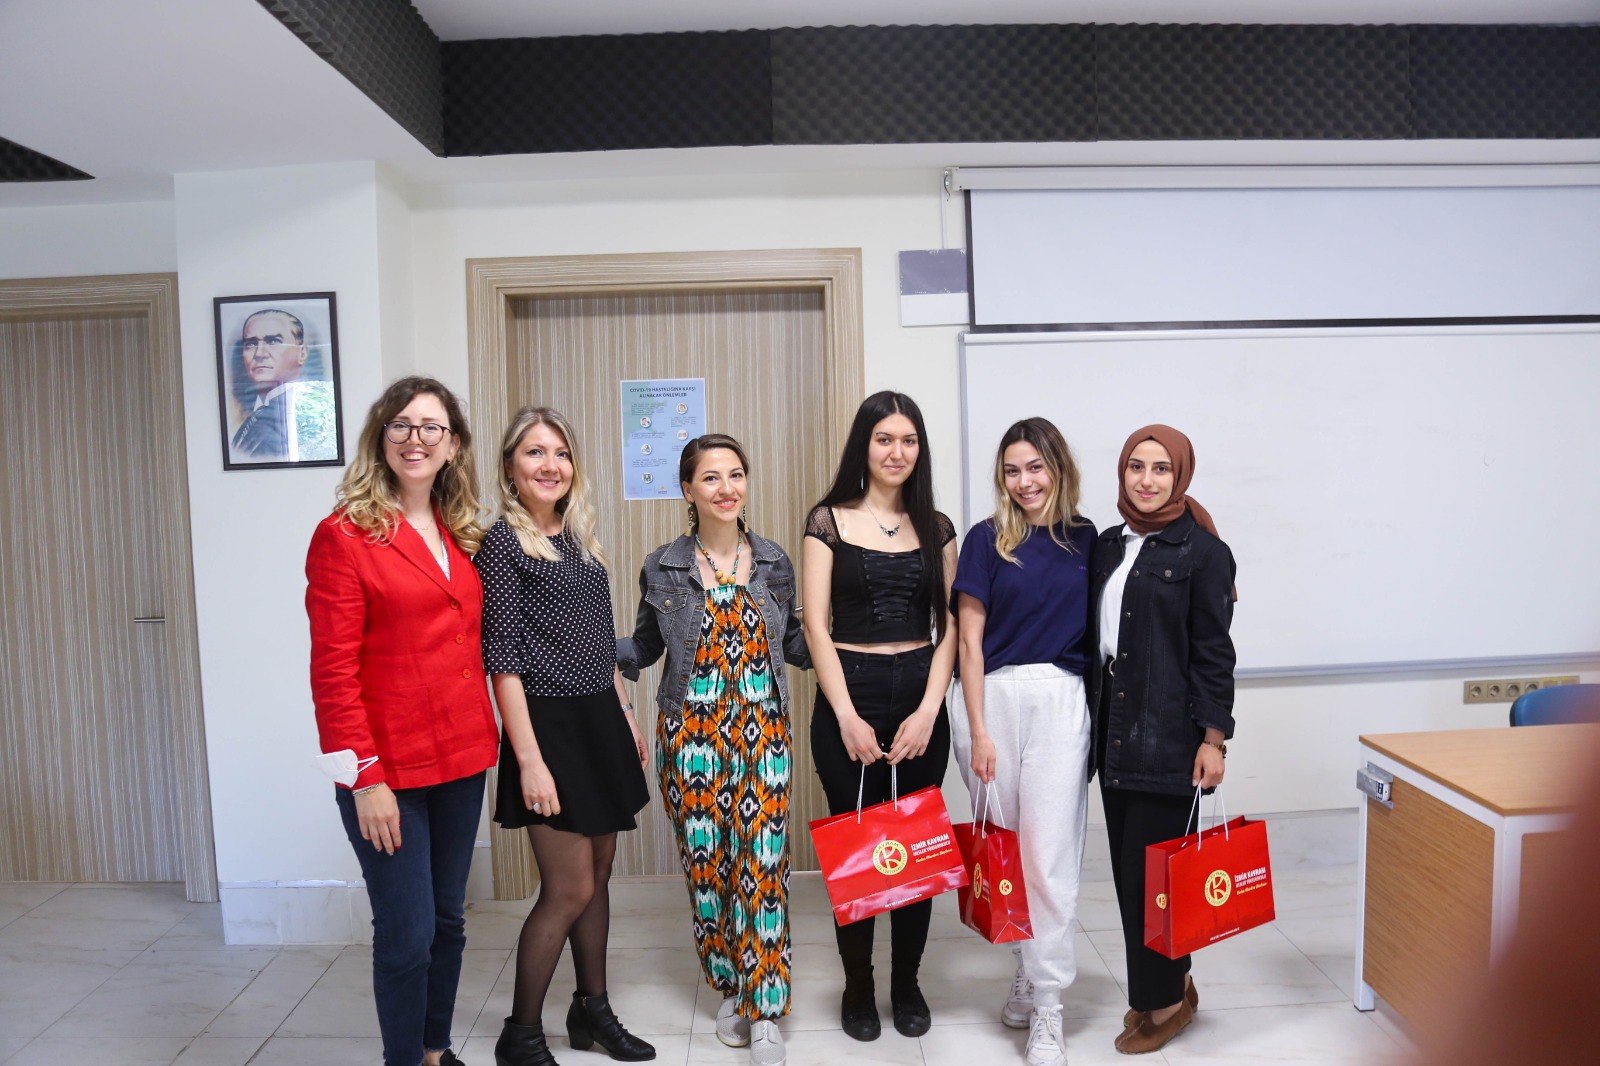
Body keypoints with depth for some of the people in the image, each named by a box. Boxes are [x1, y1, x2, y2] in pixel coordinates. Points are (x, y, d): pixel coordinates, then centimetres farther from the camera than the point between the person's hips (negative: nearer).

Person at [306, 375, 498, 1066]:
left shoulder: (462, 536, 9)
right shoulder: (345, 534, -9)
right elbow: (333, 671, -12)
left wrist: (482, 737, 7)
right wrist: (365, 778, -15)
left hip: (461, 759, 6)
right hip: (389, 773, -6)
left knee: (449, 922, 17)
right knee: (407, 935, 4)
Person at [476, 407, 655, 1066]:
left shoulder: (580, 539, 11)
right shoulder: (502, 540, -10)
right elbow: (503, 660, -14)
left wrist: (625, 713, 16)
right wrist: (528, 758, -17)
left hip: (600, 720, 7)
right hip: (550, 725, -7)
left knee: (599, 872, 14)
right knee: (569, 887, -1)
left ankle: (592, 1010, 31)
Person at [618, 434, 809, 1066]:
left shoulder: (774, 562, 4)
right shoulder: (663, 568, 0)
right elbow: (645, 647, 9)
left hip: (763, 730, 1)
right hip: (692, 731, 0)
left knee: (763, 864, -1)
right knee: (705, 863, 7)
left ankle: (765, 1013, 12)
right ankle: (729, 989, 29)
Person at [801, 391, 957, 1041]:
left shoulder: (936, 527, 8)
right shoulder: (829, 520, 0)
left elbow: (949, 626, 4)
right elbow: (816, 625, -4)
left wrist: (928, 711, -7)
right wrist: (847, 716, -10)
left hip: (921, 699, 2)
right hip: (848, 694, -2)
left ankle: (907, 984, 29)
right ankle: (857, 987, 26)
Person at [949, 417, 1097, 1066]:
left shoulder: (1085, 538, 7)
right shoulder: (988, 539, 2)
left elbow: (1097, 627, 13)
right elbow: (970, 639, 0)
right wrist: (978, 731, -5)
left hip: (1061, 701, 0)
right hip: (994, 699, 0)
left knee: (1049, 854, -2)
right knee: (1004, 851, 10)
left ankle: (1046, 1011, 10)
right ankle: (1029, 973, 32)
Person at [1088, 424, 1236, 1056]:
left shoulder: (1202, 550, -6)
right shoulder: (1108, 546, 11)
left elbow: (1213, 652, -8)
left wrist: (1213, 737, -11)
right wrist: (1091, 716, 13)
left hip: (1167, 735, -6)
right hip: (1114, 731, 6)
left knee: (1152, 866, 0)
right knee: (1127, 866, 12)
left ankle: (1165, 999, 19)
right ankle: (1161, 988, 30)